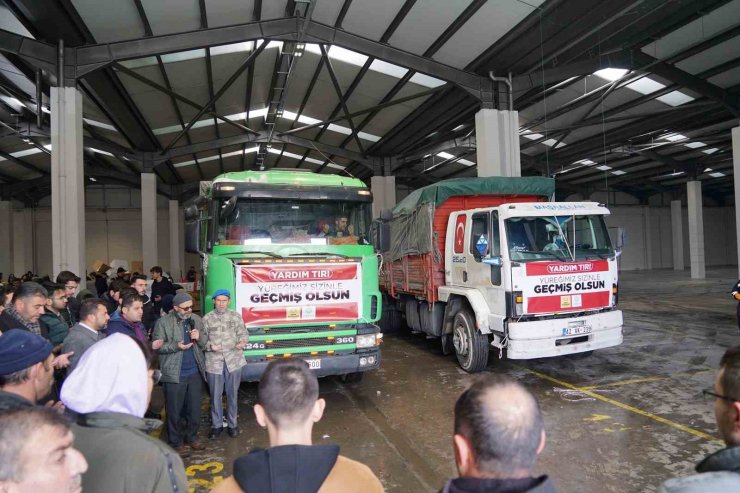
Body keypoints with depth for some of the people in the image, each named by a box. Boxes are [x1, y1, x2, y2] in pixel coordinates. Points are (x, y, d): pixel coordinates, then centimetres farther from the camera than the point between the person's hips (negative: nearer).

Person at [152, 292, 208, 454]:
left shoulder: (197, 320, 6)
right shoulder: (163, 322, -6)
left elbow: (205, 342, 11)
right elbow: (156, 346, -7)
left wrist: (199, 337, -11)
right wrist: (176, 346, -19)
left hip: (195, 372, 4)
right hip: (174, 373, -4)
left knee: (195, 409, 13)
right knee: (174, 410, 8)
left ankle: (191, 436, 31)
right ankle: (175, 442, 23)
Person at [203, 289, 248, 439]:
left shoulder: (236, 316, 7)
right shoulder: (207, 318, 5)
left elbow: (243, 333, 3)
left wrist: (242, 341, -19)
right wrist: (210, 346, -16)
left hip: (234, 360, 0)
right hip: (214, 362, 0)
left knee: (232, 394, 11)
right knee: (215, 396, 9)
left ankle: (232, 424, 25)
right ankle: (216, 425, 24)